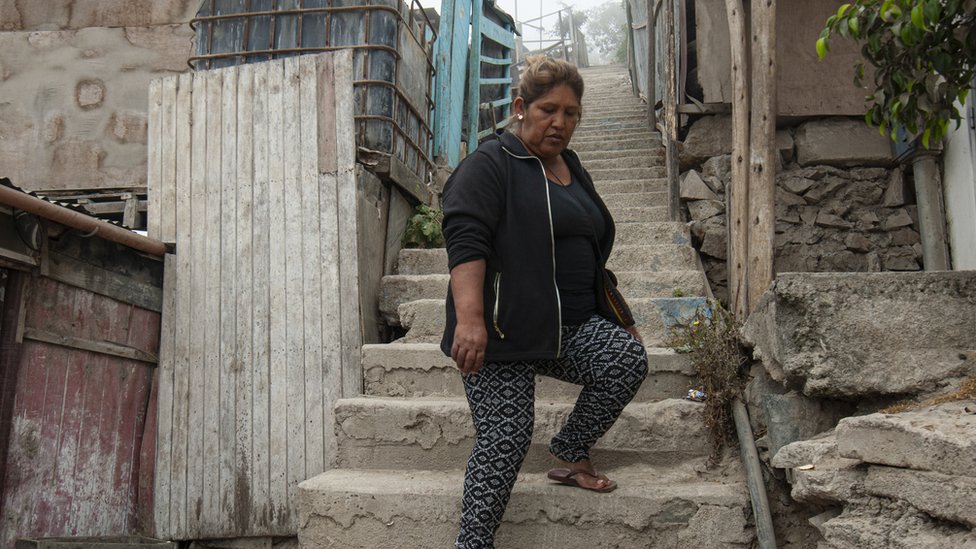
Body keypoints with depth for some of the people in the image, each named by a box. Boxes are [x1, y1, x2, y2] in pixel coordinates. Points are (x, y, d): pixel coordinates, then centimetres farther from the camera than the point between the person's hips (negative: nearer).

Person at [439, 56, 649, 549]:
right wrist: (469, 318, -31)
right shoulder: (490, 165, -4)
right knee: (504, 440, -10)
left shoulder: (573, 172, 19)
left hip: (570, 330, 7)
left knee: (628, 357, -17)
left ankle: (570, 453, 3)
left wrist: (619, 319, 23)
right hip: (502, 332, -6)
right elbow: (464, 240, -18)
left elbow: (591, 253, 27)